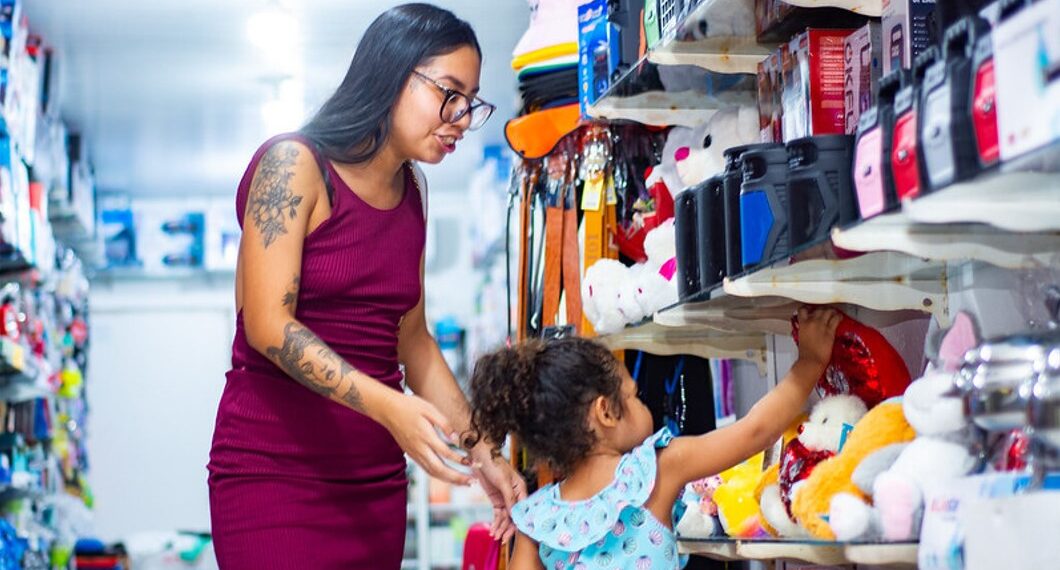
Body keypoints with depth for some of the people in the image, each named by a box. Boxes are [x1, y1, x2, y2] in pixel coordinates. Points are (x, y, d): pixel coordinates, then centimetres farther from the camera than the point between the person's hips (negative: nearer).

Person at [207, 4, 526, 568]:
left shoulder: (410, 191, 12)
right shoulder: (294, 163, -9)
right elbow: (268, 325, -18)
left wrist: (482, 453, 7)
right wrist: (386, 405, -29)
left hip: (375, 477, 6)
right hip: (274, 472, -6)